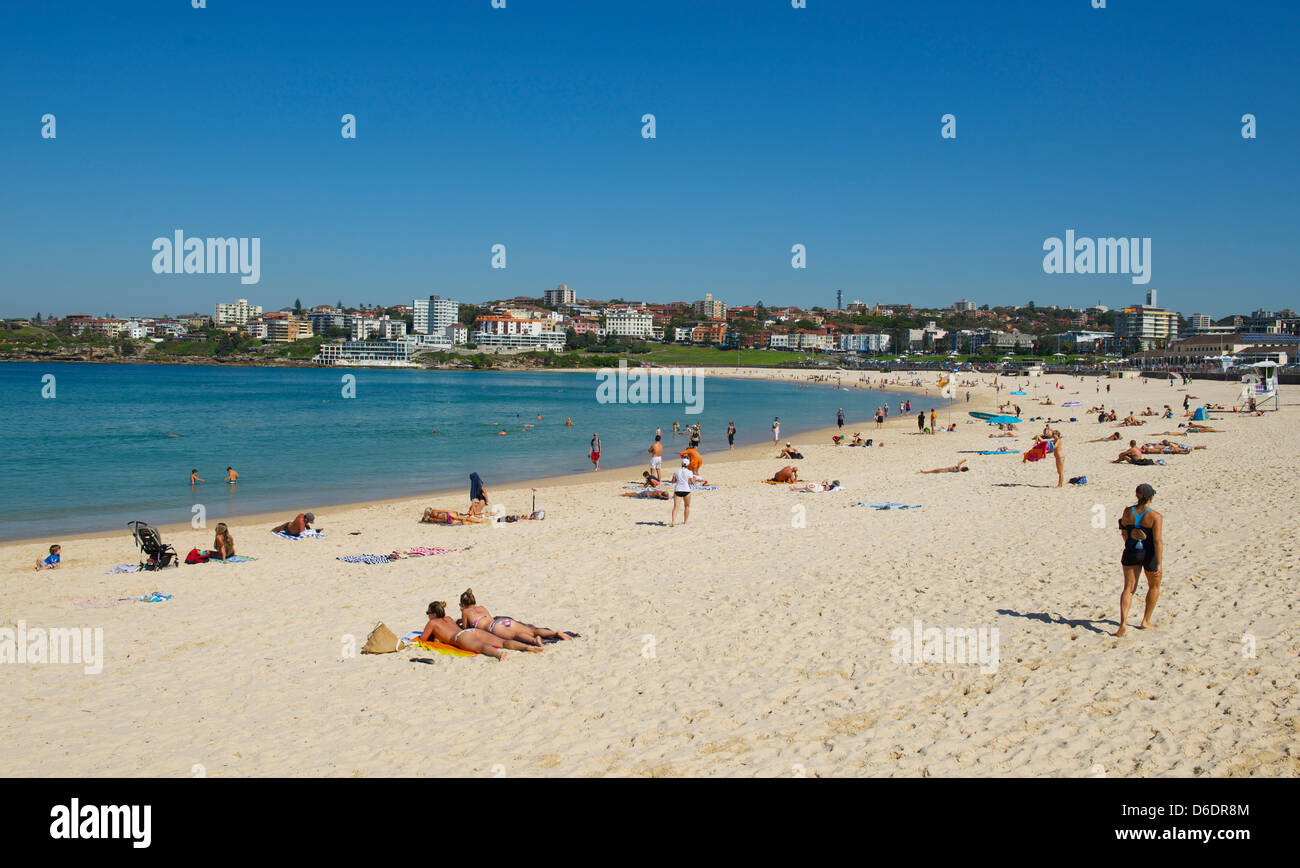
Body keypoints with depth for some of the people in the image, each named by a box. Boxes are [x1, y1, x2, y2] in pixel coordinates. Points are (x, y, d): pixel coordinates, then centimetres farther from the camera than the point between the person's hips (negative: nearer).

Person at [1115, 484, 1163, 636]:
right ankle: (1146, 621, 26)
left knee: (1128, 588, 4)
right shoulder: (1155, 516, -16)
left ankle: (1123, 622, -15)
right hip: (1149, 554, -3)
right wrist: (1159, 565, -21)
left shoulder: (1127, 512, -3)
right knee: (1154, 587, 22)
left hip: (1131, 553, 3)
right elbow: (1158, 541, -21)